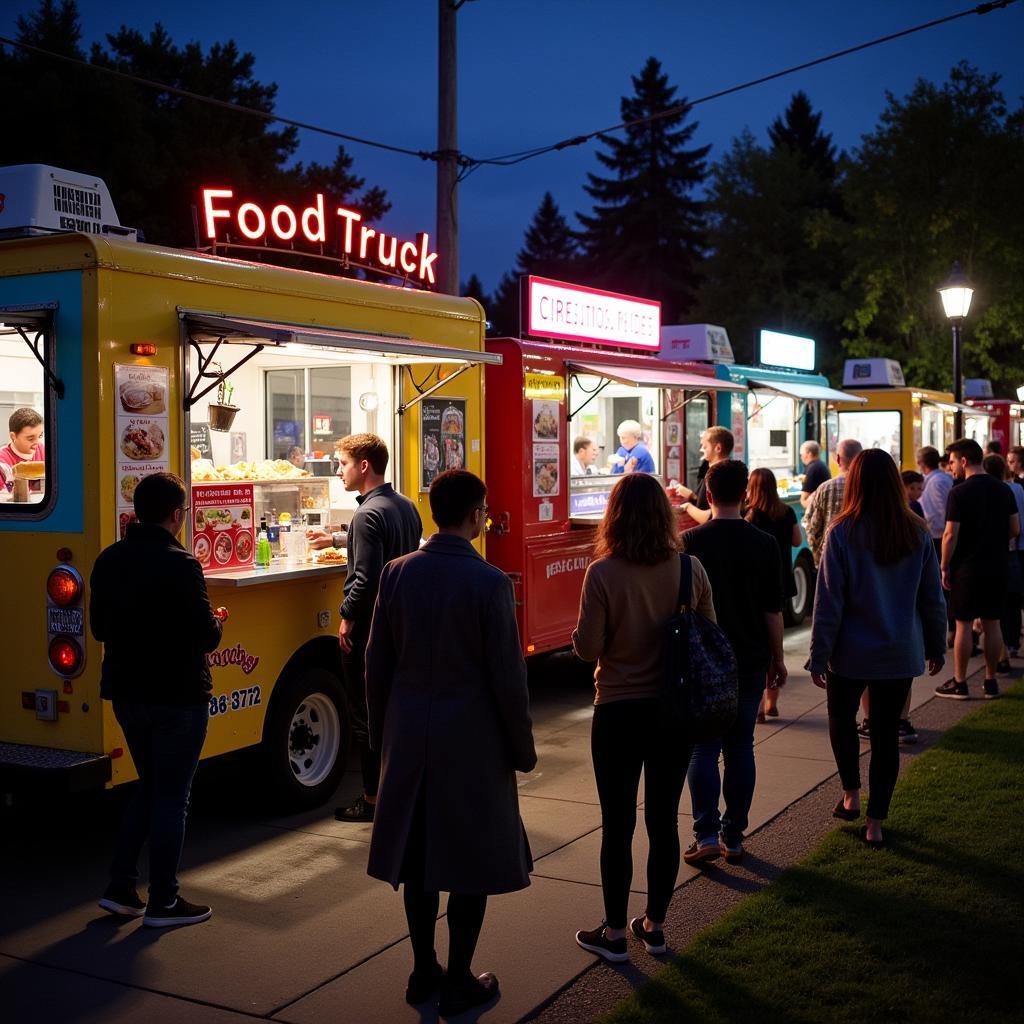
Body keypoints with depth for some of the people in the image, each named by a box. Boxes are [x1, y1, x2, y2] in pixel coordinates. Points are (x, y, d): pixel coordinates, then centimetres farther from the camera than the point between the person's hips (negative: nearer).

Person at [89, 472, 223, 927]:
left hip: (126, 692, 7)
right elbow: (205, 637, -20)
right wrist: (216, 622, 1)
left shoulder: (109, 560, 3)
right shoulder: (179, 565, -20)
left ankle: (120, 888, 21)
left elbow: (100, 627, 11)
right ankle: (163, 902, 13)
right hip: (177, 696, -7)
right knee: (172, 795, 6)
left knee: (150, 786, 22)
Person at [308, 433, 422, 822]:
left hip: (367, 629, -9)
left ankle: (373, 798, 10)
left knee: (366, 715, 2)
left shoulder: (368, 515, -19)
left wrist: (347, 617, -13)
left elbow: (366, 578, -24)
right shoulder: (406, 506, 8)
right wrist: (339, 539, 27)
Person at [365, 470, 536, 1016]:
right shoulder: (489, 582, -15)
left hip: (410, 737, 5)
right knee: (471, 859, 8)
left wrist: (381, 733, 16)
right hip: (471, 738, -4)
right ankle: (458, 983, 15)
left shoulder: (397, 573, -2)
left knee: (417, 855, 15)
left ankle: (423, 971, 26)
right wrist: (523, 748, -1)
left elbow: (377, 664, 4)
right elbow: (507, 676, -12)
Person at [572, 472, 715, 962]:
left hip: (618, 712, -3)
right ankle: (654, 926, 26)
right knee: (664, 820, 14)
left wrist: (582, 633, 7)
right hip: (675, 709, 3)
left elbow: (587, 648, -14)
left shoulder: (603, 573, -16)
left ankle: (614, 933, 19)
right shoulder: (691, 568, -6)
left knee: (618, 824, 8)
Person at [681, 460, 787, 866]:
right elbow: (773, 610, -1)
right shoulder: (764, 544, -4)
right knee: (740, 747, 9)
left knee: (703, 748, 4)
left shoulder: (690, 542, -8)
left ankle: (706, 835, -4)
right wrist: (777, 658, 11)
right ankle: (734, 837, 13)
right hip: (751, 660, 2)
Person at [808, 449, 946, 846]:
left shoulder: (842, 533, -13)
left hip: (852, 651, -2)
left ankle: (851, 795, 19)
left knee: (841, 718, 22)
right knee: (886, 731, 10)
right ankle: (875, 822, 14)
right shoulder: (917, 533, -3)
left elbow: (828, 601, -11)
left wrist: (819, 655, -4)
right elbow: (932, 598, 5)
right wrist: (936, 647, 17)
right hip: (901, 653, 2)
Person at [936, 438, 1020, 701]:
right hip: (997, 567, 5)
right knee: (992, 624, 11)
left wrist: (944, 567, -6)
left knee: (963, 624, 2)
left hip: (967, 568, -5)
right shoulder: (1004, 490, 5)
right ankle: (991, 683, 17)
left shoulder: (959, 493, -13)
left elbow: (951, 535, -15)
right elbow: (1015, 529, 7)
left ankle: (959, 683, 7)